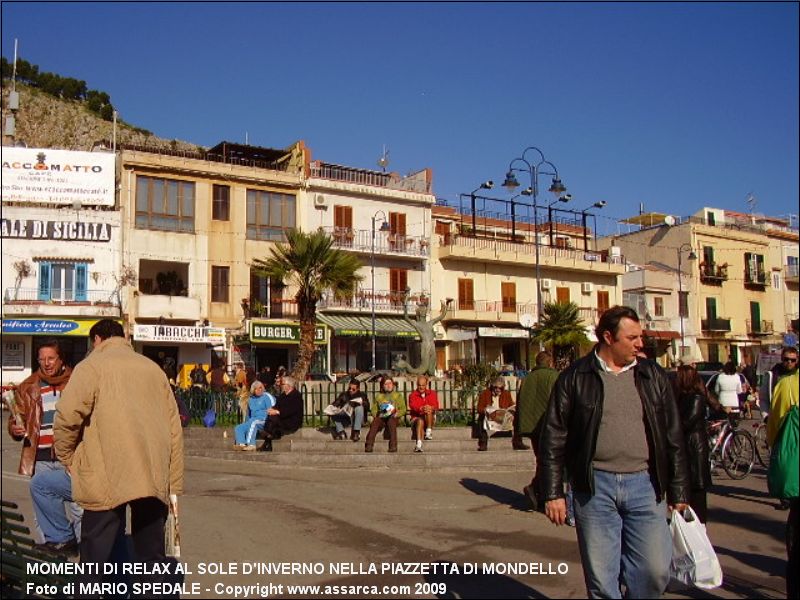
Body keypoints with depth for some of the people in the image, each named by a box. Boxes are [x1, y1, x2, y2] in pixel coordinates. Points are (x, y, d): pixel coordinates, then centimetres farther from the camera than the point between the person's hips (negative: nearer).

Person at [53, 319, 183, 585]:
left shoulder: (93, 365, 3)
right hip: (154, 478, 5)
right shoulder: (153, 368, 17)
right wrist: (173, 483, 15)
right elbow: (174, 428, 12)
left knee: (96, 557, 4)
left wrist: (68, 458, 5)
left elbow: (67, 416, -12)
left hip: (107, 478, -4)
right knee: (151, 557, 13)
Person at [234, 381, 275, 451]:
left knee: (253, 422, -35)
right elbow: (249, 413, 30)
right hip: (252, 422, 7)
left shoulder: (267, 397, 0)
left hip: (263, 421, -7)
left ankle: (251, 444, -42)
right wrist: (247, 422, 16)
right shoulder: (251, 399, 20)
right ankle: (241, 444, -31)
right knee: (238, 428, -8)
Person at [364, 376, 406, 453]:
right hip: (381, 417, 2)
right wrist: (375, 415, -2)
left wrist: (396, 414, -10)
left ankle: (393, 446, -43)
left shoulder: (398, 395, 17)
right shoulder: (378, 396, 24)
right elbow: (374, 408, 20)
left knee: (391, 422, -37)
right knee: (375, 423, -32)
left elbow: (403, 409, 9)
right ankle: (369, 446, -39)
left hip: (393, 417, -2)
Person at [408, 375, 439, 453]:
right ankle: (419, 444, -54)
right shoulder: (413, 395, 6)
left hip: (430, 419, 1)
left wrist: (431, 408, -31)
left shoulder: (432, 393, 11)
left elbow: (435, 406, -5)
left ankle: (429, 432, -31)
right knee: (420, 421, -37)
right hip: (416, 418, -1)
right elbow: (413, 406, -13)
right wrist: (422, 409, -36)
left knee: (429, 411, -30)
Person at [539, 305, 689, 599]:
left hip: (645, 485, 2)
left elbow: (673, 437, 11)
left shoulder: (653, 376, 8)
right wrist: (553, 493, -3)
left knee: (655, 571, 2)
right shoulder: (575, 378, 0)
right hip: (594, 486, -2)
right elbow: (554, 439, 0)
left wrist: (679, 492, 9)